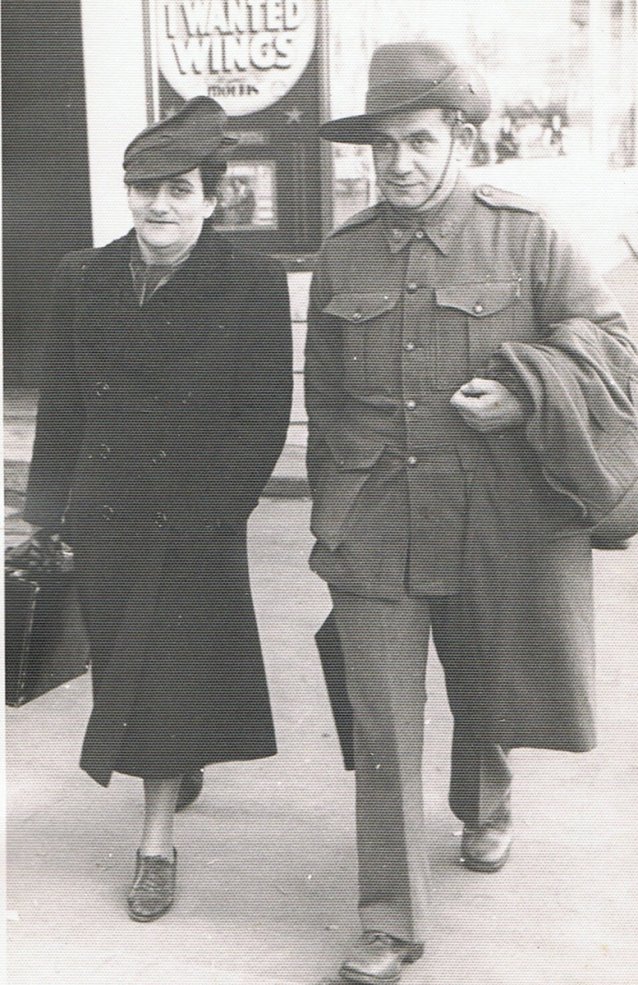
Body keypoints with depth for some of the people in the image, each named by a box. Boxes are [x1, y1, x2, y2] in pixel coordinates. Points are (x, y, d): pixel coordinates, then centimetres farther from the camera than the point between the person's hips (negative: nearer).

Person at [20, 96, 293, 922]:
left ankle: (157, 843, 16)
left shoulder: (252, 284, -8)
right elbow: (60, 406, 7)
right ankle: (184, 769, 44)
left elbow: (265, 416, -7)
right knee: (122, 661, 15)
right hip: (106, 513, 4)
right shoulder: (83, 278, 2)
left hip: (198, 519, -4)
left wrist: (214, 508, -13)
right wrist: (47, 510, 5)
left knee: (174, 668, 2)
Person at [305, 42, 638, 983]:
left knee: (484, 690, 20)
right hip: (373, 526, 1)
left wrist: (525, 392, -19)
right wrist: (329, 511, 14)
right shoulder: (342, 255, 5)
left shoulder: (523, 235, -2)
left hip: (493, 522, 0)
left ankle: (485, 807, 52)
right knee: (383, 728, -1)